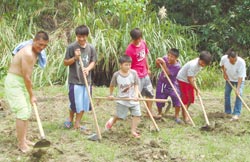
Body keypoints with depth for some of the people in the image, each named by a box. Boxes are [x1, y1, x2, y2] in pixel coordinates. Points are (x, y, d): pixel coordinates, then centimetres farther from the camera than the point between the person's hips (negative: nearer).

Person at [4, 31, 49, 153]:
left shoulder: (35, 51, 6)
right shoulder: (28, 53, -25)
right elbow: (26, 77, -22)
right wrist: (32, 95, -13)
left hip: (22, 82, 10)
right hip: (14, 82, -10)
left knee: (27, 112, 14)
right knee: (22, 112, -12)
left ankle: (24, 139, 22)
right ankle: (21, 143, -4)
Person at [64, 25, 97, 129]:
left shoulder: (91, 48, 2)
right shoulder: (71, 47, -8)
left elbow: (93, 62, 8)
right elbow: (66, 63, -3)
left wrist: (88, 68, -12)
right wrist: (75, 58, -20)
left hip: (86, 80, 4)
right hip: (74, 80, -4)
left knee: (84, 103, 7)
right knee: (75, 103, 1)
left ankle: (77, 123, 20)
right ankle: (70, 119, 27)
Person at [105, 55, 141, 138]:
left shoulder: (133, 73, -8)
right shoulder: (116, 75, -10)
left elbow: (136, 85, -3)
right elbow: (112, 86, 7)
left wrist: (136, 94, -17)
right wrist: (111, 95, 12)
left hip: (133, 99, 2)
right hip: (122, 100, -2)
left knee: (137, 115, -5)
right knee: (119, 116, 7)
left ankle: (133, 131, 9)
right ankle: (112, 121, 41)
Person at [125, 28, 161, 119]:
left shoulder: (143, 43, -1)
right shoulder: (130, 49, -22)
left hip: (145, 74, 8)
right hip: (136, 76, -7)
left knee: (150, 93, 17)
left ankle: (150, 111, 31)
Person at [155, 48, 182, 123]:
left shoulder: (177, 66, -25)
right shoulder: (165, 58, -12)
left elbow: (168, 73, -33)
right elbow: (158, 66, 3)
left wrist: (163, 63, -40)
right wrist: (158, 62, -20)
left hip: (172, 84, -3)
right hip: (162, 83, 4)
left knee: (177, 97, -17)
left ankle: (176, 116, 1)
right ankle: (159, 113, 36)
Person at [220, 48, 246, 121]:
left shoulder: (241, 62, -37)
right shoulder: (224, 58, -29)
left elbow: (241, 77, -33)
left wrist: (237, 88, -37)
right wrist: (224, 73, -7)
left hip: (239, 80, -3)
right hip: (229, 79, 3)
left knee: (239, 94, -16)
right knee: (227, 94, 6)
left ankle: (236, 114, -19)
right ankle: (227, 112, 21)